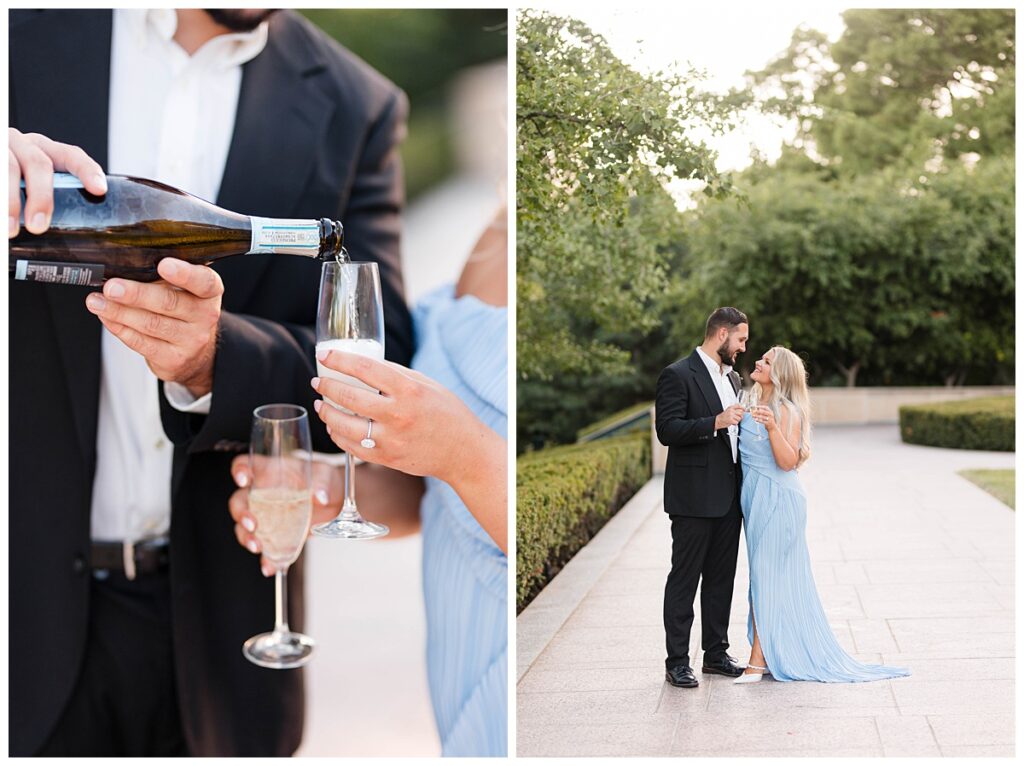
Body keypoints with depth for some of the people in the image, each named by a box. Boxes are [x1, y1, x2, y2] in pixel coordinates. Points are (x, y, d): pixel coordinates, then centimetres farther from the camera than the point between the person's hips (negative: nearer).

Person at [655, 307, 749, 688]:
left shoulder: (732, 377, 16)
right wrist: (715, 423, -26)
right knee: (685, 578, -1)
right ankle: (677, 662, 5)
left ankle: (715, 652, 24)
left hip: (728, 495, 8)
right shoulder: (678, 374, -10)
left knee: (721, 577, 13)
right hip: (693, 497, -8)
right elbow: (667, 430, -17)